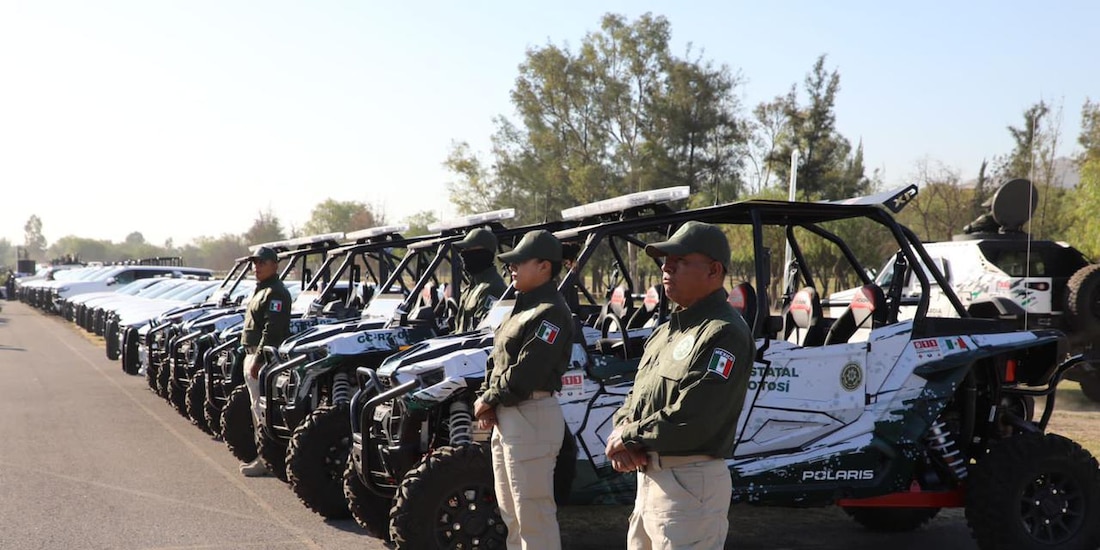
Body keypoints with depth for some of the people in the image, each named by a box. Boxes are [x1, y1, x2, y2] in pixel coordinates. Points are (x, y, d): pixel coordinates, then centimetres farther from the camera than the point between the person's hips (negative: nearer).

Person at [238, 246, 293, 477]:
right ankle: (263, 455, 22)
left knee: (262, 409, -9)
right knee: (257, 408, 14)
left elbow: (271, 331, -21)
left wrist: (258, 360, -24)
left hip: (264, 357, -11)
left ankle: (266, 460, -6)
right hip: (252, 355, 11)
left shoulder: (275, 293, -14)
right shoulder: (260, 290, 19)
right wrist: (251, 357, 19)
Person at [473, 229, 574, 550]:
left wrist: (488, 401, -11)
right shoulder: (522, 307, 17)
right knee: (510, 511, 18)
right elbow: (496, 359, 18)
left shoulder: (550, 313, -15)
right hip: (507, 417, 11)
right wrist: (486, 397, 1)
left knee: (533, 513, -7)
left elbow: (525, 373, -22)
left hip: (532, 417, -10)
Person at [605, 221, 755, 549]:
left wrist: (627, 437, -12)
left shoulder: (724, 334, -16)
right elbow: (636, 396, 18)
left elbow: (691, 419, -24)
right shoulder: (667, 330, 16)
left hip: (691, 484, -10)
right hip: (649, 478, 10)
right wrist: (621, 431, -4)